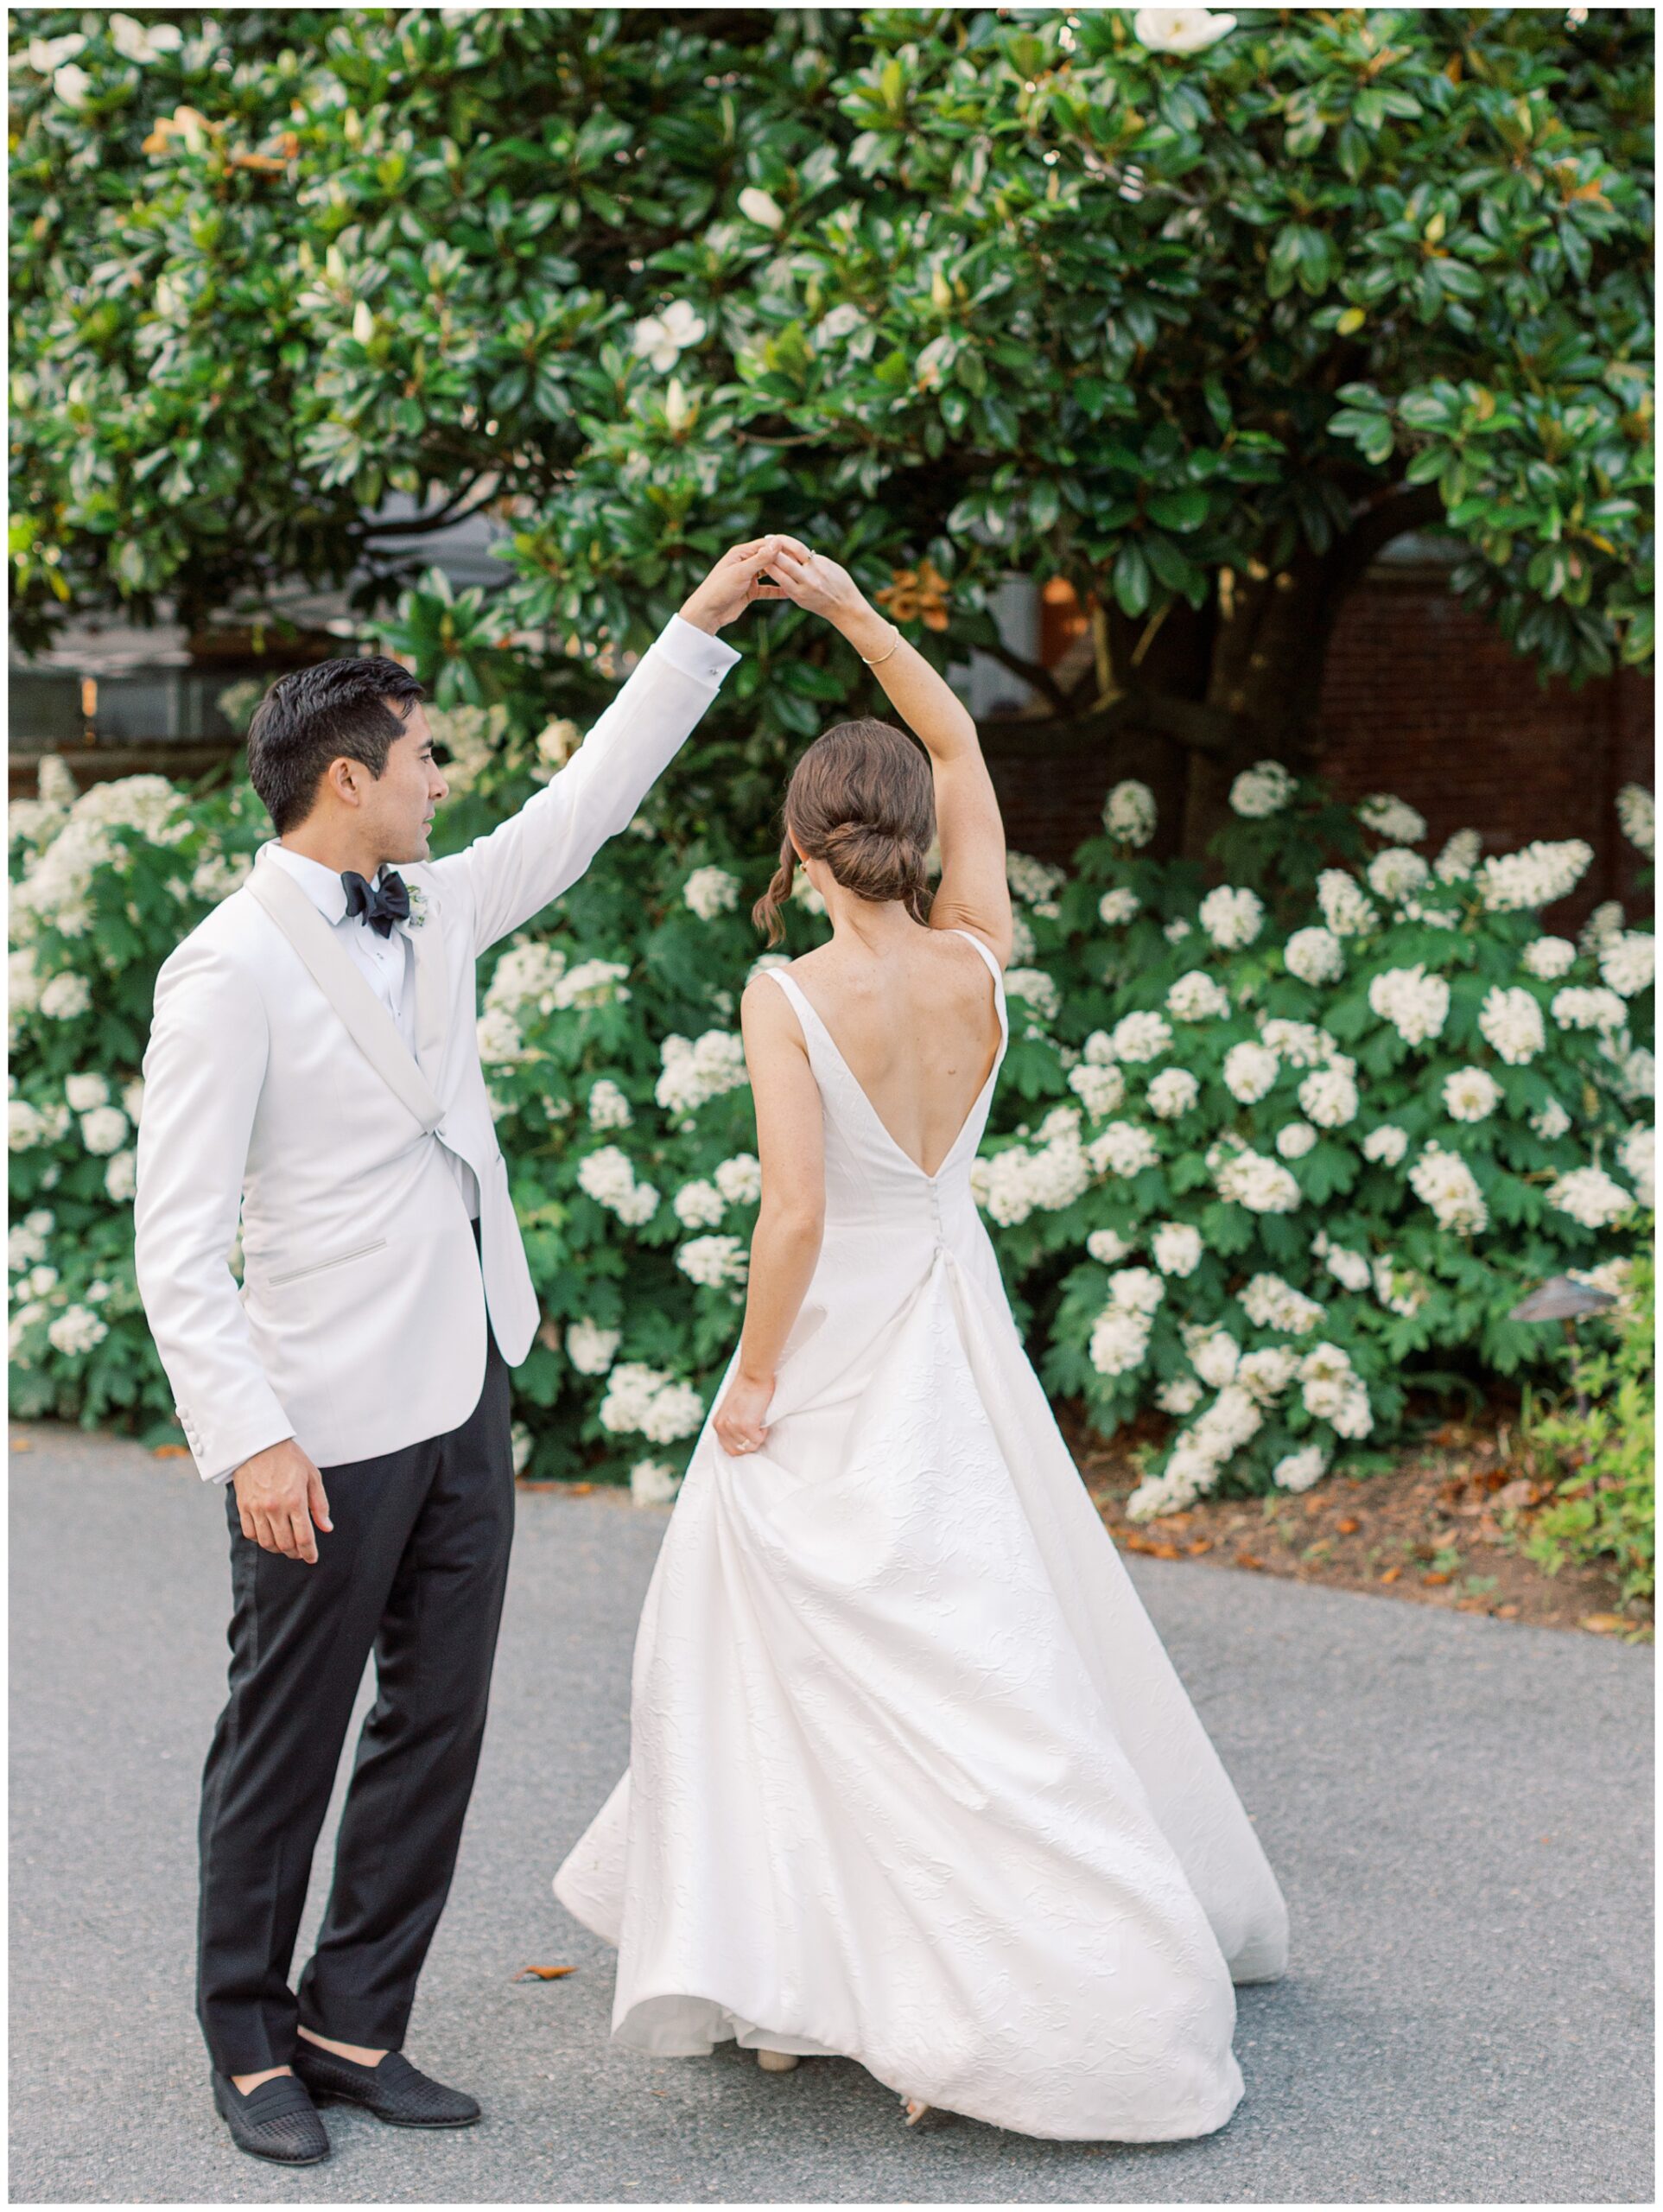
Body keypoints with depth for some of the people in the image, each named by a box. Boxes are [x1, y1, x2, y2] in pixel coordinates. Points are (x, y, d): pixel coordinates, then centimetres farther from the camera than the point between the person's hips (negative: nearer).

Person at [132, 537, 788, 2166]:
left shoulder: (430, 911, 8)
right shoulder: (231, 971, -14)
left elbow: (581, 807, 21)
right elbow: (176, 1242, -16)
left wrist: (704, 621, 19)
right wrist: (248, 1440, -22)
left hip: (465, 1405, 8)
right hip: (330, 1433, -8)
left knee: (436, 1731, 11)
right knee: (284, 1745, 7)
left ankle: (355, 2024, 24)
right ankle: (250, 2044, 23)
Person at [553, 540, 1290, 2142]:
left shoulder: (788, 995, -17)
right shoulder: (977, 960, -4)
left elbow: (796, 1212, -22)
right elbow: (957, 742, 9)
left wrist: (754, 1382, -10)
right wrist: (850, 609, 9)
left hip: (837, 1350, -5)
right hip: (957, 1337, 5)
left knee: (821, 1663, 5)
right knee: (991, 1635, 14)